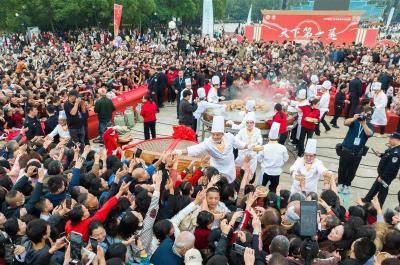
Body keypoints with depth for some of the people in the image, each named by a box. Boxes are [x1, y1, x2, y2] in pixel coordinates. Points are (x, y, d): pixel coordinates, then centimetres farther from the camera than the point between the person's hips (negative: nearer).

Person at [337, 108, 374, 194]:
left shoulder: (370, 126, 1)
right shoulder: (355, 121, -3)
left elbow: (369, 133, -19)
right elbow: (346, 123, -22)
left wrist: (364, 123, -22)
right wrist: (354, 118, -35)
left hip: (357, 153, 1)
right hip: (346, 150, -1)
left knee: (352, 171, 11)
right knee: (342, 168, 10)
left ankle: (347, 185, 29)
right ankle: (340, 183, 29)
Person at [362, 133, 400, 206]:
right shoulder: (393, 148, 0)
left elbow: (391, 167, -30)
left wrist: (382, 177, -23)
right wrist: (380, 155, 2)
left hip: (387, 176, -10)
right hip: (382, 173, 10)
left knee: (382, 190, 7)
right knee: (375, 187, 24)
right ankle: (367, 200, 42)